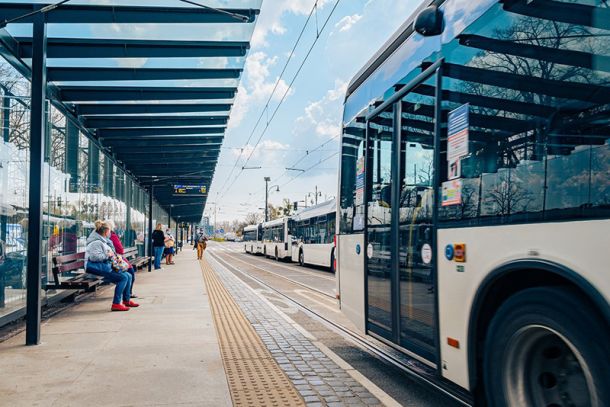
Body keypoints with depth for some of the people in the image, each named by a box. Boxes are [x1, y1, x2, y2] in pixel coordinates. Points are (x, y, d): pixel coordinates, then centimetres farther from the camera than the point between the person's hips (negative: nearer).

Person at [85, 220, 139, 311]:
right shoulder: (96, 242, -14)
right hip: (97, 268, -11)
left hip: (105, 267, 11)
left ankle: (126, 300, 17)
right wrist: (107, 255, -18)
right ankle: (116, 304, -23)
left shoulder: (102, 241, 19)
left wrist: (114, 256, 15)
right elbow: (94, 256, -28)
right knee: (123, 277, -23)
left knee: (128, 276, 6)